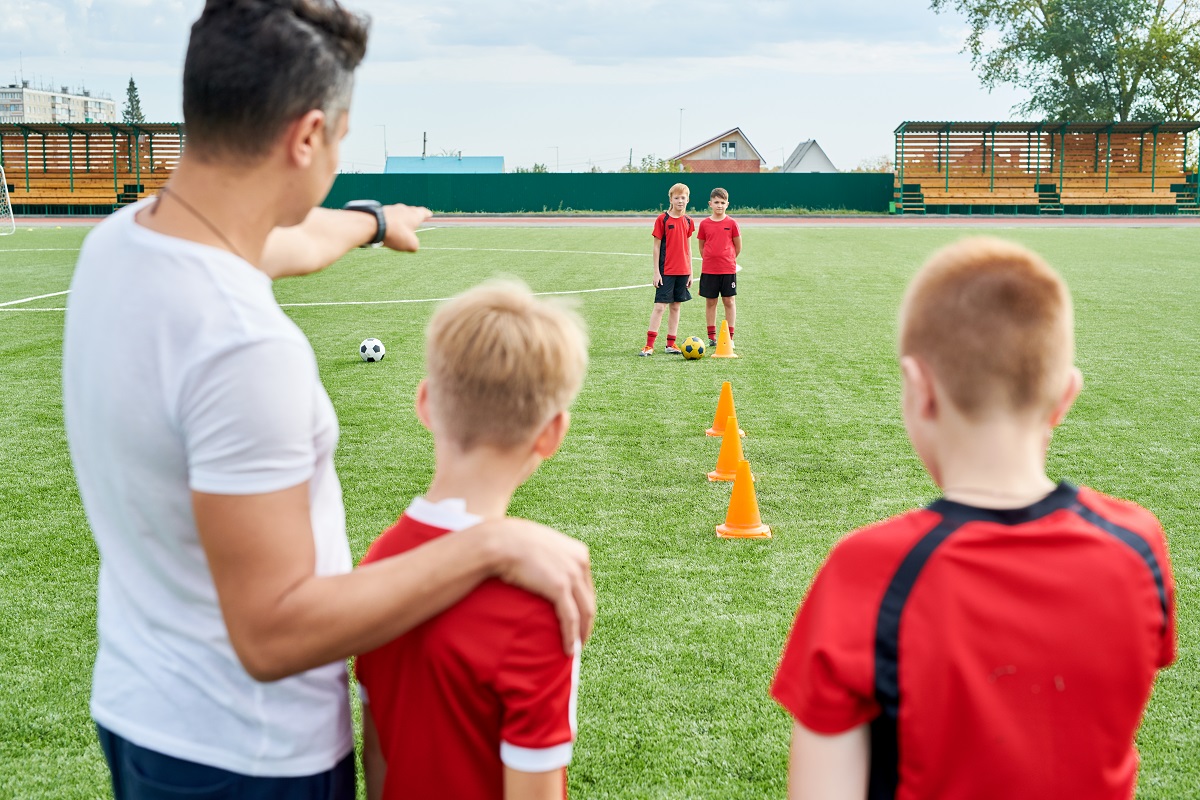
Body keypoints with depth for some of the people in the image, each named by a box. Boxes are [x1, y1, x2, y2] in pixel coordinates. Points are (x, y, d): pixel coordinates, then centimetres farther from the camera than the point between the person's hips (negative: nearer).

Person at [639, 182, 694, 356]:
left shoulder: (688, 221, 7)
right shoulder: (662, 219, -6)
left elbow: (688, 247, 14)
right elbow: (656, 246, -5)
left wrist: (690, 272, 11)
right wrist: (656, 272, -9)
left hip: (683, 271, 5)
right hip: (666, 270, -5)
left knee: (676, 306, 8)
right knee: (660, 305, -8)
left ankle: (670, 344, 14)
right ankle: (649, 345, -6)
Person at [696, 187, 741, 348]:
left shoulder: (731, 223, -2)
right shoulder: (704, 224, 2)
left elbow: (738, 246, 5)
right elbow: (702, 246, 11)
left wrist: (728, 260, 7)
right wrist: (708, 260, 7)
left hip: (728, 269, -1)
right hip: (708, 270, 2)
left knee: (729, 301, 2)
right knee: (710, 302, 5)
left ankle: (729, 336, 8)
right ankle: (712, 336, 12)